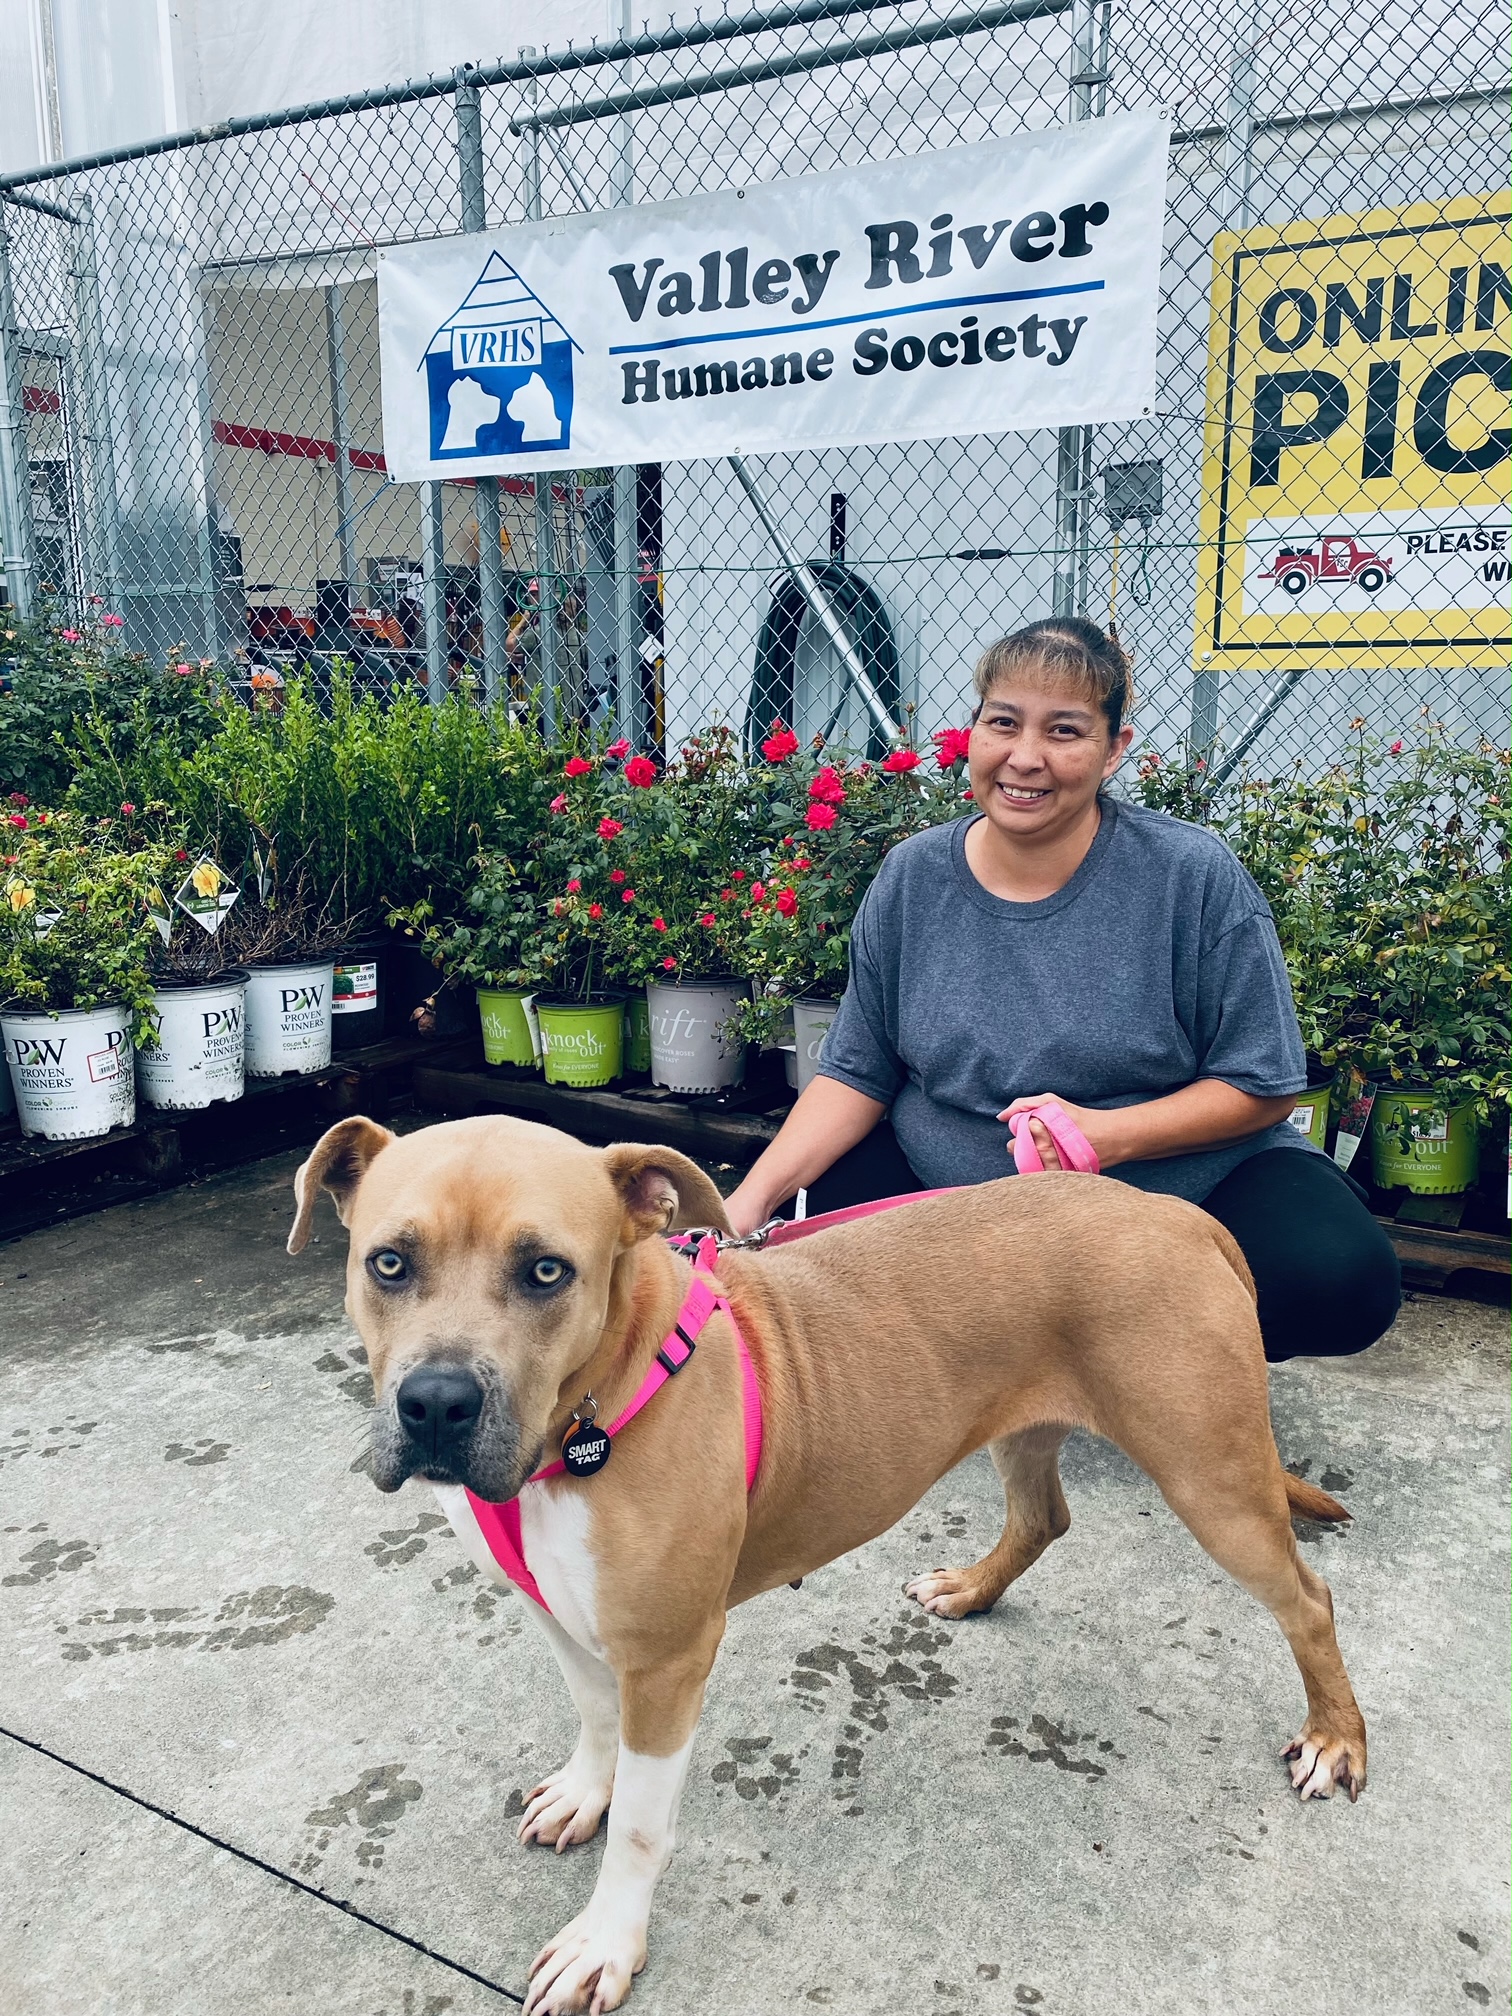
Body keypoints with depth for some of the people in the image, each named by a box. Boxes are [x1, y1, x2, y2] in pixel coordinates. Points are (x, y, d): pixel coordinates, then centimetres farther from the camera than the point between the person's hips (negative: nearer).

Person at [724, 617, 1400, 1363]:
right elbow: (857, 1074, 1)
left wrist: (1106, 1133, -26)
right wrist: (755, 1195, -14)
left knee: (1342, 1283, -28)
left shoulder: (1194, 876, -14)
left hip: (1183, 1178, -2)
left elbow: (1261, 1089, -9)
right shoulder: (912, 879, -4)